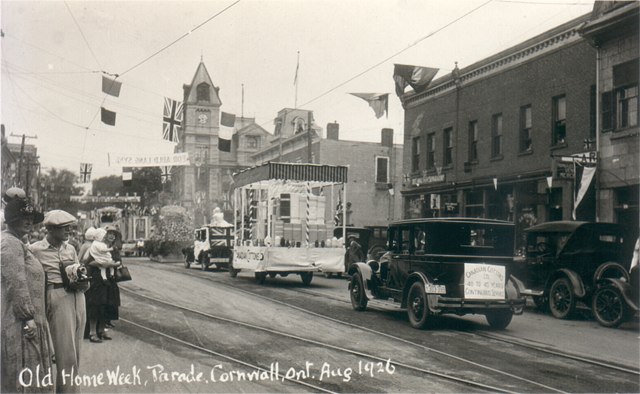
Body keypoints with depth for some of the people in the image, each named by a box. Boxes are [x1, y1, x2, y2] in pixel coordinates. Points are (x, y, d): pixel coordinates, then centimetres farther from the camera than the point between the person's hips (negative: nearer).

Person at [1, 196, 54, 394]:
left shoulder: (17, 243, 18)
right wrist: (28, 316, -20)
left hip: (21, 318, 10)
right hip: (18, 320, -10)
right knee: (22, 370, -4)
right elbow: (17, 283, -20)